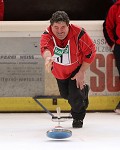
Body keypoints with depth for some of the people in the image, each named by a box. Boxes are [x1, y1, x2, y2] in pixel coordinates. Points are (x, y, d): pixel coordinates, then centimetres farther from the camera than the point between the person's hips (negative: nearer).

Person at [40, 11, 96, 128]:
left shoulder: (79, 34, -33)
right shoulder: (47, 35, -29)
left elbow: (90, 52, -20)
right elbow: (45, 47, -51)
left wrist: (82, 72, -19)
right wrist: (48, 57, -75)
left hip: (76, 69, -3)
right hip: (59, 71, 3)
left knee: (75, 95, -15)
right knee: (65, 94, 18)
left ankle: (78, 117, 16)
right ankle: (84, 91, 52)